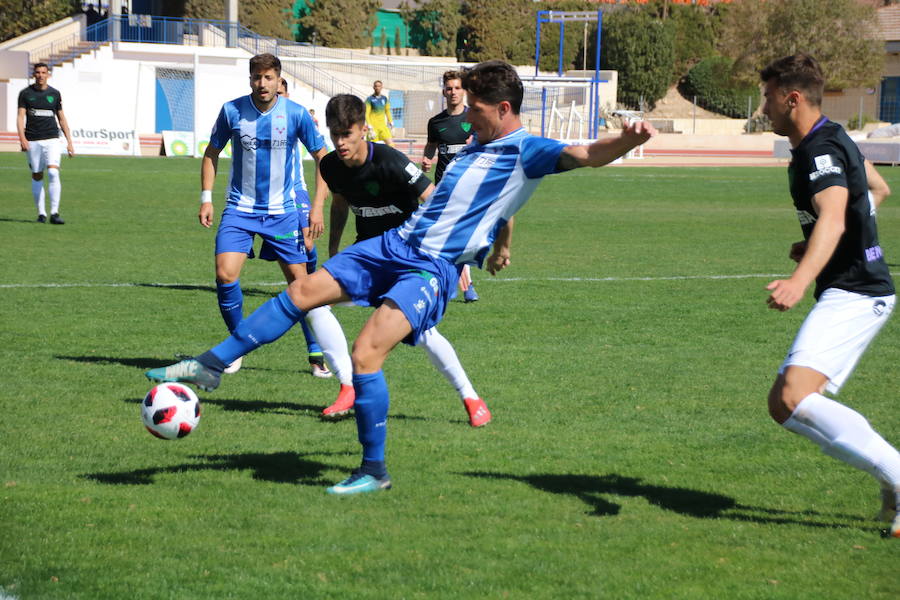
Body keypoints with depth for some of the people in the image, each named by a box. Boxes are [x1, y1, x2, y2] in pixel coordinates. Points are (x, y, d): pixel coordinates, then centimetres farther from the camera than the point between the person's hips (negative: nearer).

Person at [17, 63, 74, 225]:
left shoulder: (54, 94, 8)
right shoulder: (25, 93, 4)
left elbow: (61, 118, 14)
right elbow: (20, 117, -3)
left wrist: (69, 142, 10)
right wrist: (22, 138, -18)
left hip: (52, 139, 0)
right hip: (33, 141, 0)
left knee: (53, 173, -16)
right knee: (37, 177, 4)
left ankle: (54, 213, -17)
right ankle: (41, 213, 14)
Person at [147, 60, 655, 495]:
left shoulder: (528, 151, -9)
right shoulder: (477, 146, 16)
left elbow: (587, 155, -25)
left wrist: (628, 140, -43)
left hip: (435, 269, -9)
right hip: (396, 243, 9)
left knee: (366, 353, -19)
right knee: (303, 291, 6)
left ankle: (375, 471, -4)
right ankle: (211, 366, 16)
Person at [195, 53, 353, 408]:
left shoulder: (296, 114, -7)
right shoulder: (232, 111, -5)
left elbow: (321, 156, 3)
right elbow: (212, 153, 9)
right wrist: (206, 198, 2)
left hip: (282, 211, -1)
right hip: (241, 209, 1)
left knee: (301, 284, 0)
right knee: (225, 275, -18)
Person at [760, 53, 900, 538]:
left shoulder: (822, 150, -16)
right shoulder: (830, 140, 17)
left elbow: (833, 218, -35)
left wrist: (800, 280, -50)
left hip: (852, 294, -11)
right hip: (850, 293, 11)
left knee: (793, 397, -25)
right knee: (784, 404, 7)